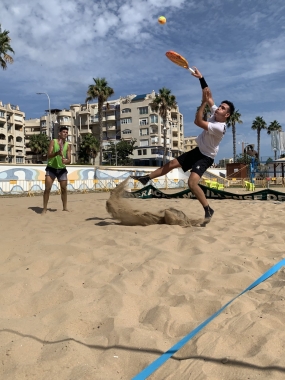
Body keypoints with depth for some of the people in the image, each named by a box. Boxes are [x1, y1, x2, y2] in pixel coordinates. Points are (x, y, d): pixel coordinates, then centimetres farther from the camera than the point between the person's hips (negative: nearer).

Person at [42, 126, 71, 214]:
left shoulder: (67, 146, 2)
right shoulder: (53, 142, -6)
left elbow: (69, 160, -2)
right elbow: (48, 156, -15)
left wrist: (65, 161, -25)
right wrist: (57, 153, -33)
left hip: (62, 169, 3)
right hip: (51, 168, -3)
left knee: (64, 189, 6)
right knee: (47, 188, -8)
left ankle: (65, 208, 19)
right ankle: (44, 209, 0)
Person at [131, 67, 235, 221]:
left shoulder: (219, 127, -29)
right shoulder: (215, 113, -4)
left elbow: (198, 122, -34)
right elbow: (209, 95, 3)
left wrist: (204, 102, -32)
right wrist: (201, 78, -5)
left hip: (206, 157, -9)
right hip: (198, 150, 9)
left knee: (192, 183, -25)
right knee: (171, 164, 10)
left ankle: (208, 210, -10)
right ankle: (146, 178, 21)